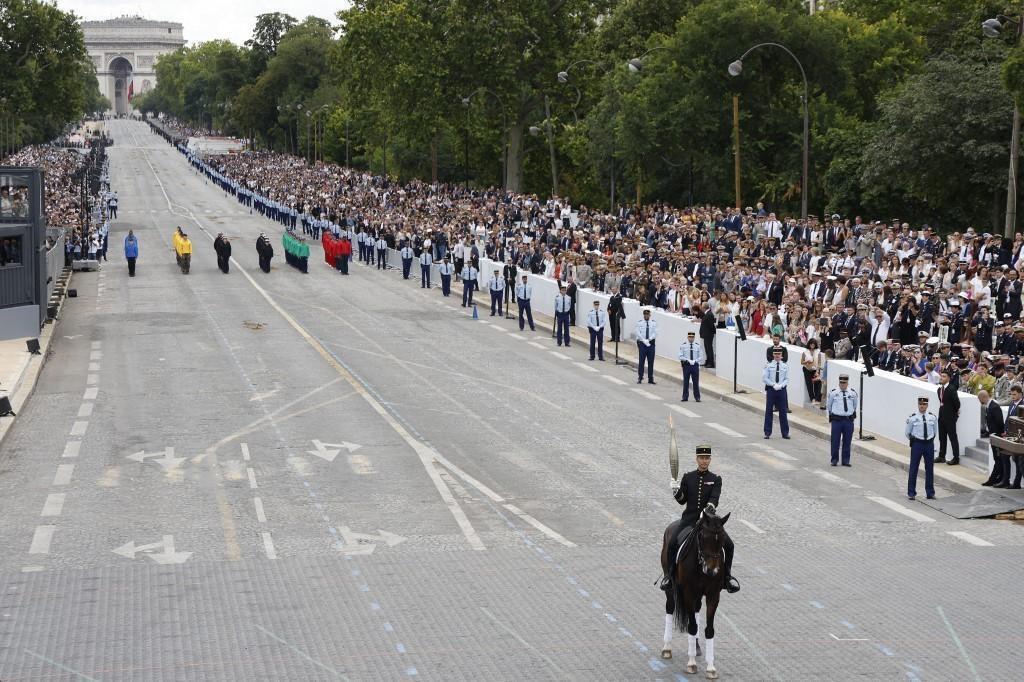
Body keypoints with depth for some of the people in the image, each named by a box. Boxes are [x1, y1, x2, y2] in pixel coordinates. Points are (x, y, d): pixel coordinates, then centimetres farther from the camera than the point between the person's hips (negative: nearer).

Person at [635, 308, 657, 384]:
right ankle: (640, 378, 5)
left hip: (651, 343, 1)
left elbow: (655, 333, -4)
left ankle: (650, 378, 9)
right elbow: (638, 333, -6)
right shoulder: (639, 323, 2)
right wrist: (644, 341, -17)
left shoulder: (654, 323, 5)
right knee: (641, 361, -1)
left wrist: (649, 340, -17)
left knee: (651, 361, 4)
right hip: (642, 343, -1)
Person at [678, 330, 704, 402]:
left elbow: (701, 357, 3)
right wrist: (687, 360, -17)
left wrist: (694, 361, -14)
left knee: (696, 382, 3)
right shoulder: (683, 345, -1)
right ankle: (685, 397, 12)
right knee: (686, 382, 4)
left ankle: (697, 397, 10)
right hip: (686, 365, -1)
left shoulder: (698, 346, 2)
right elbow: (680, 356, -3)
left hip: (695, 365, 1)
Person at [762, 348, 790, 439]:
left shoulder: (785, 366, 5)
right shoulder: (769, 366, 0)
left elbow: (787, 379, 4)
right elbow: (764, 378, -3)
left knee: (783, 412, 4)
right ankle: (767, 433, 10)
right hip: (771, 389, -1)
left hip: (782, 390, 1)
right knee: (768, 411, 3)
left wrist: (780, 385, -13)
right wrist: (773, 384, -14)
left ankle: (785, 433, 11)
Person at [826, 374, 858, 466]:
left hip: (849, 420, 1)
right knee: (835, 441, 2)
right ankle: (834, 460, 13)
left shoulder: (853, 393, 2)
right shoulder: (833, 393, -2)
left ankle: (846, 460, 15)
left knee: (847, 441, 6)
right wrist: (831, 415, 18)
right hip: (836, 420, -1)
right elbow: (829, 406, 12)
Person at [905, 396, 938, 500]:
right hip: (917, 444, -3)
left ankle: (930, 493, 18)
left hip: (929, 444, 3)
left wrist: (930, 439, 13)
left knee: (930, 469, 9)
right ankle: (911, 493, 9)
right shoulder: (912, 418, -6)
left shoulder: (932, 417, 2)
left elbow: (935, 431, 16)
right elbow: (908, 433, 6)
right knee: (913, 469, 1)